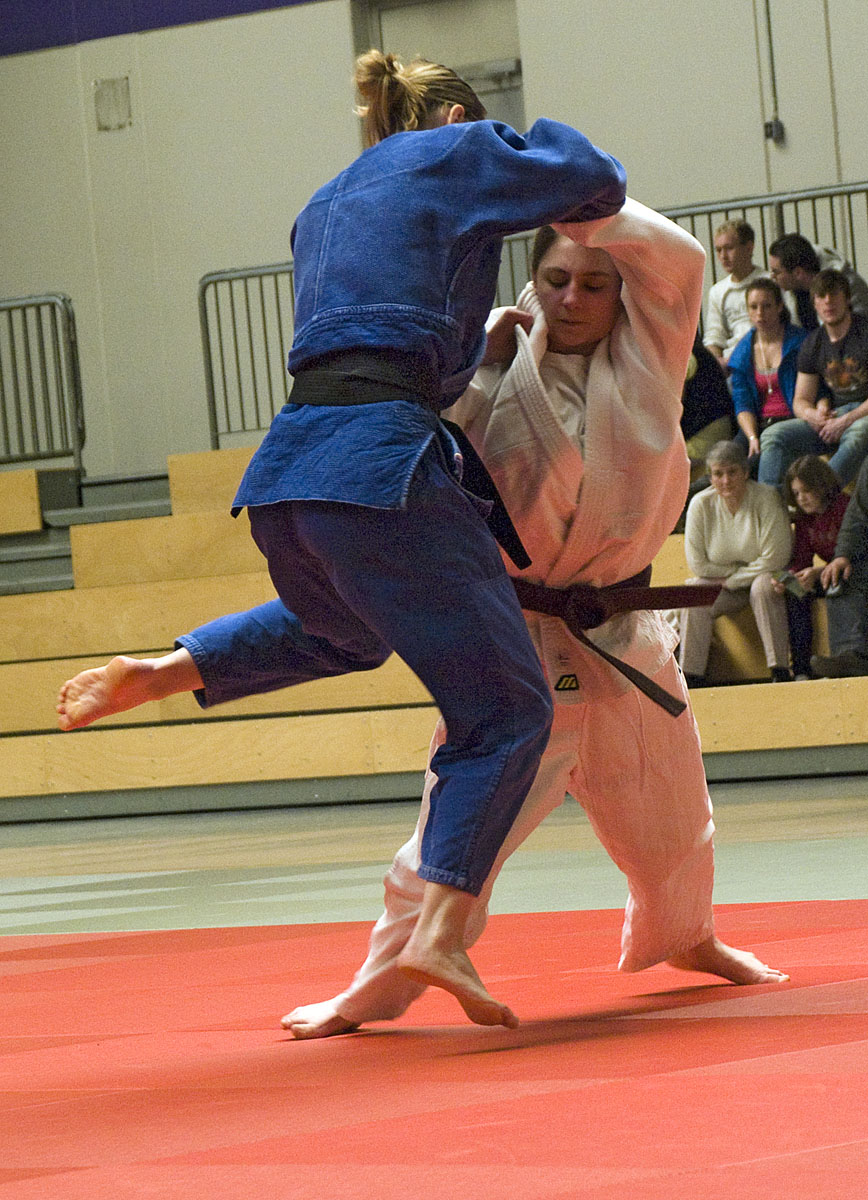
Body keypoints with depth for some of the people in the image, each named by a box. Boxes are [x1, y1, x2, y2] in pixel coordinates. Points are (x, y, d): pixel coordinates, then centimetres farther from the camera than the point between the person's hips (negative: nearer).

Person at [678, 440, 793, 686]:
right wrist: (736, 570, -11)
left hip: (761, 577, -3)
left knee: (763, 586, -35)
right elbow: (698, 564, -7)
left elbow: (774, 559, -20)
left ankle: (780, 672, -36)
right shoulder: (700, 504, -10)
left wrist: (733, 580, -15)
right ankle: (691, 677, -22)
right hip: (722, 584, 3)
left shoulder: (766, 499, -18)